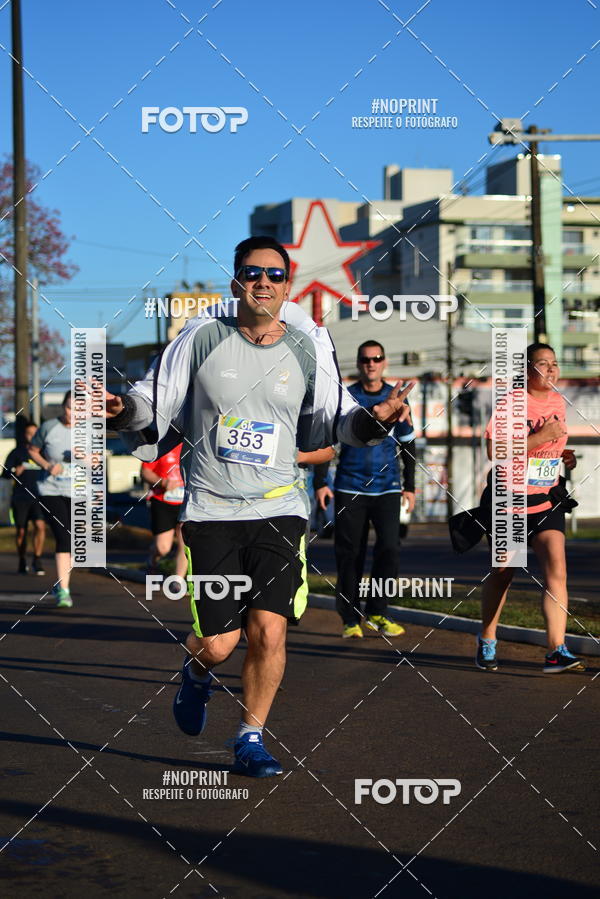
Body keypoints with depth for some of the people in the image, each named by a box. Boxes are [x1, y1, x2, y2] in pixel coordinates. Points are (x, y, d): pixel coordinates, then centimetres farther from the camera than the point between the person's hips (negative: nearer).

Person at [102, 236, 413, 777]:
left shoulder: (309, 347, 2)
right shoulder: (203, 337, -2)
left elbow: (331, 420, 10)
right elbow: (155, 402, 4)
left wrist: (374, 419, -9)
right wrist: (125, 410, -17)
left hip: (278, 509, 1)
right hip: (211, 509, -1)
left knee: (269, 630, -10)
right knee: (217, 644, -5)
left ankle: (251, 739, 12)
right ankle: (197, 672, 34)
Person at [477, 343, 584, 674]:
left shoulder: (558, 402, 8)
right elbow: (494, 451, -22)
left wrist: (563, 454, 6)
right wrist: (540, 438, -25)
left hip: (547, 501, 4)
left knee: (556, 569, -14)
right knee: (502, 573, 10)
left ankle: (556, 650, -19)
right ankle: (487, 640, 32)